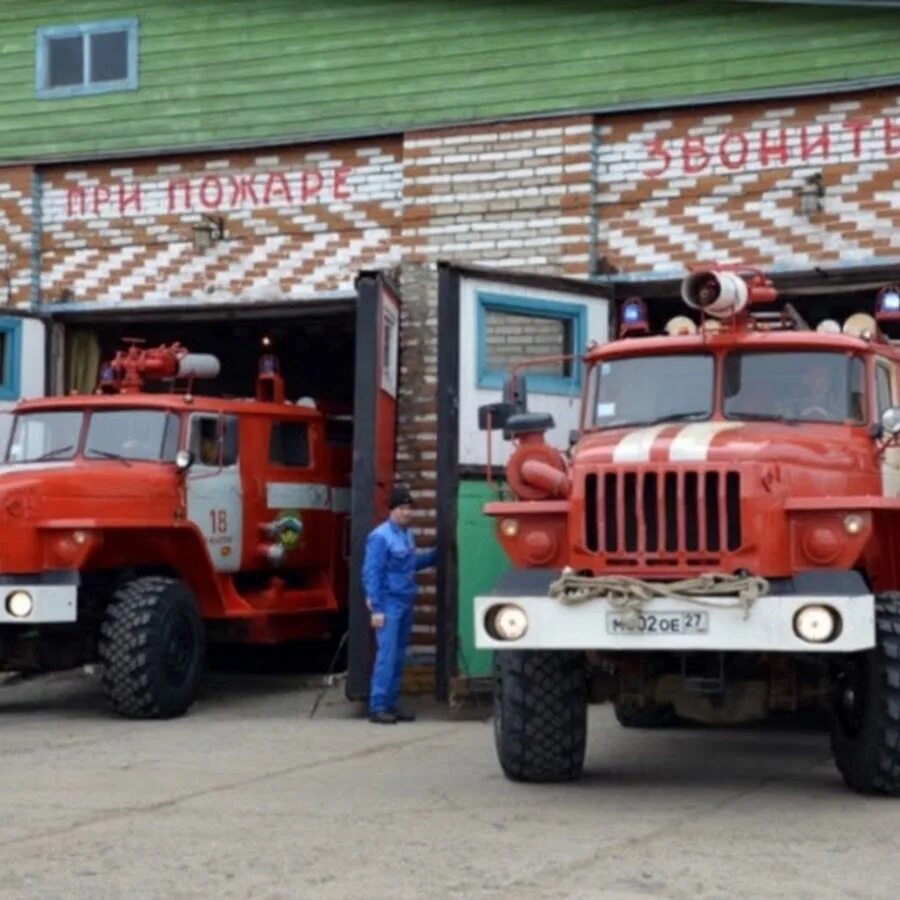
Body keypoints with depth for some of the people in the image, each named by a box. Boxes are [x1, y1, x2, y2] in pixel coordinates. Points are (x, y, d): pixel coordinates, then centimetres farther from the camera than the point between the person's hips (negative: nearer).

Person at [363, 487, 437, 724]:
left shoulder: (407, 535, 12)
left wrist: (437, 554, 25)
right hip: (389, 604, -8)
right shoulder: (380, 537, -13)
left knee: (399, 656, 10)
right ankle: (377, 707, -7)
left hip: (406, 604, 8)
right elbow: (371, 573, -16)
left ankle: (391, 705, 16)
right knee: (387, 655, -11)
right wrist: (376, 608, -19)